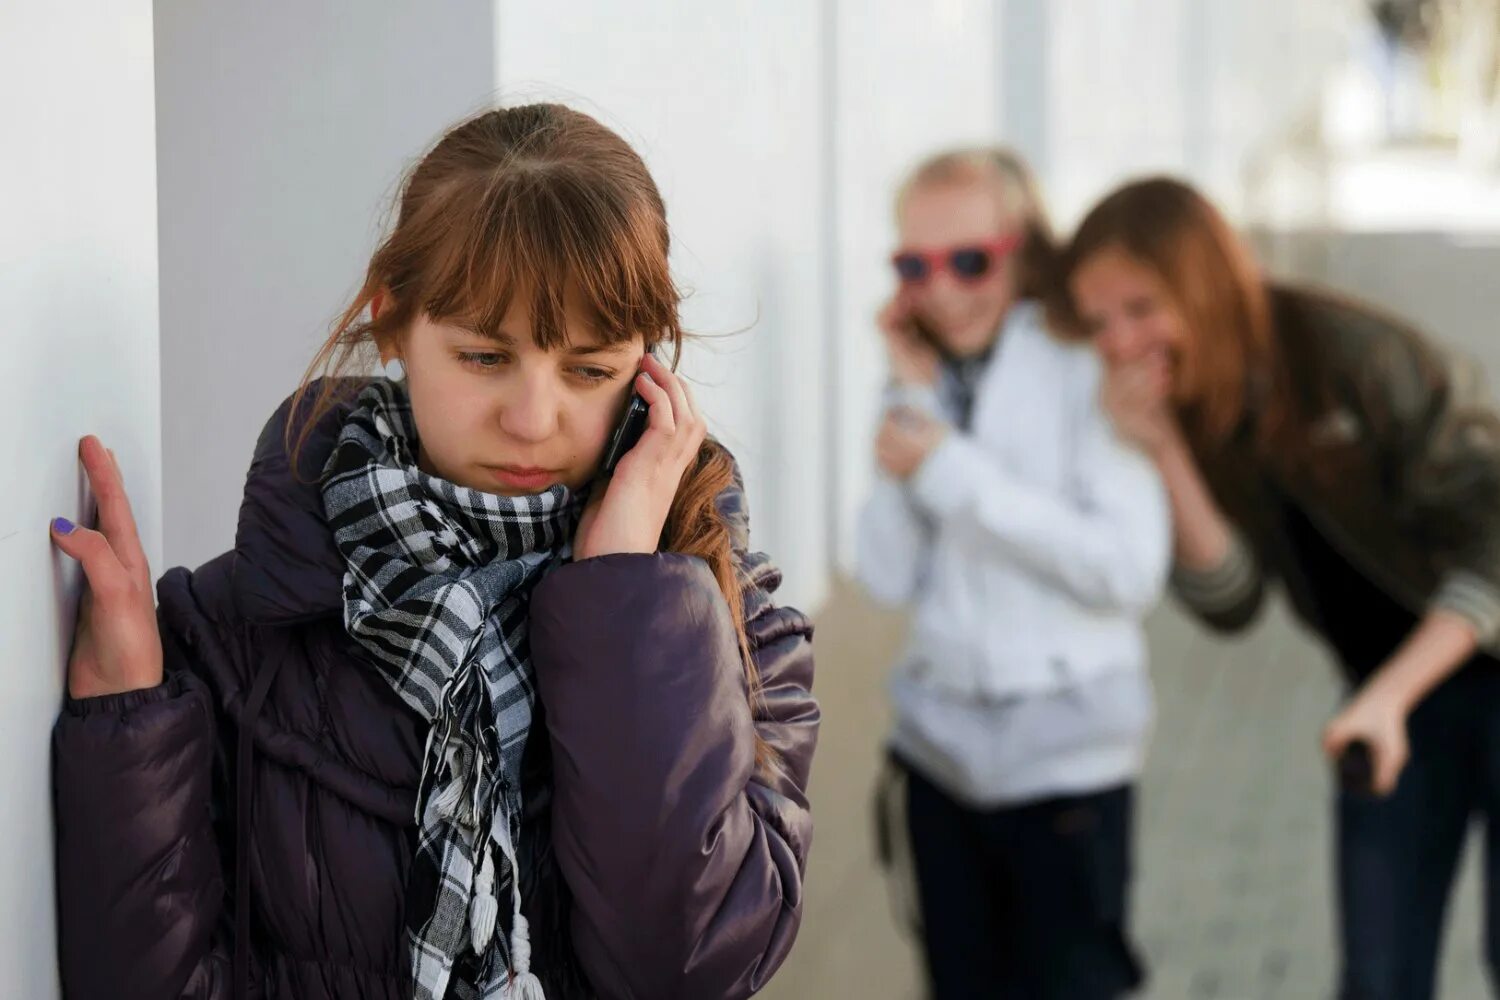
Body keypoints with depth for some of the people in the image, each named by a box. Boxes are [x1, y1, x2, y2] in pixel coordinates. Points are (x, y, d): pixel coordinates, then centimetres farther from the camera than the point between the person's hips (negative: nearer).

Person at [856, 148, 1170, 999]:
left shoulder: (1087, 368, -8)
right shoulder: (932, 382, 9)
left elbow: (1130, 568, -19)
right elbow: (890, 579, -1)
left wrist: (953, 472, -16)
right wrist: (914, 398, -5)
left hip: (1067, 760, -5)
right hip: (943, 753, 6)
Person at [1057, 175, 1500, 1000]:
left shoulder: (1352, 353, -25)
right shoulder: (1183, 405, -7)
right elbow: (1229, 604, -10)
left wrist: (1392, 694, -28)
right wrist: (1166, 454, -23)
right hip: (1391, 683, 5)